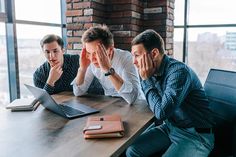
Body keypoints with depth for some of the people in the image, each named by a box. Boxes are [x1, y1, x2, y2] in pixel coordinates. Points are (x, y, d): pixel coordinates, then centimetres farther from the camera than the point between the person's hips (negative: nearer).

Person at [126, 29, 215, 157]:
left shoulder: (179, 71, -25)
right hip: (169, 127, 7)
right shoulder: (153, 71, -2)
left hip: (195, 136, -7)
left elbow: (161, 112, -29)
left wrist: (146, 79, -21)